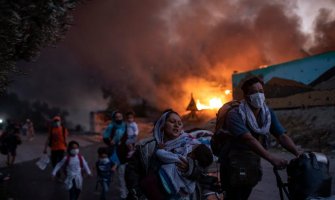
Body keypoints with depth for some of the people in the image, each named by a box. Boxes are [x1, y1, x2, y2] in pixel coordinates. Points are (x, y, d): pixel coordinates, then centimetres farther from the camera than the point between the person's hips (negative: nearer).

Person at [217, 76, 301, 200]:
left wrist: (299, 154, -28)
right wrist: (271, 158, -44)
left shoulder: (268, 113, -3)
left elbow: (282, 136, -11)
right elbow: (249, 139, -34)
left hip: (252, 165, 6)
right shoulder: (235, 115, -22)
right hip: (233, 166, -5)